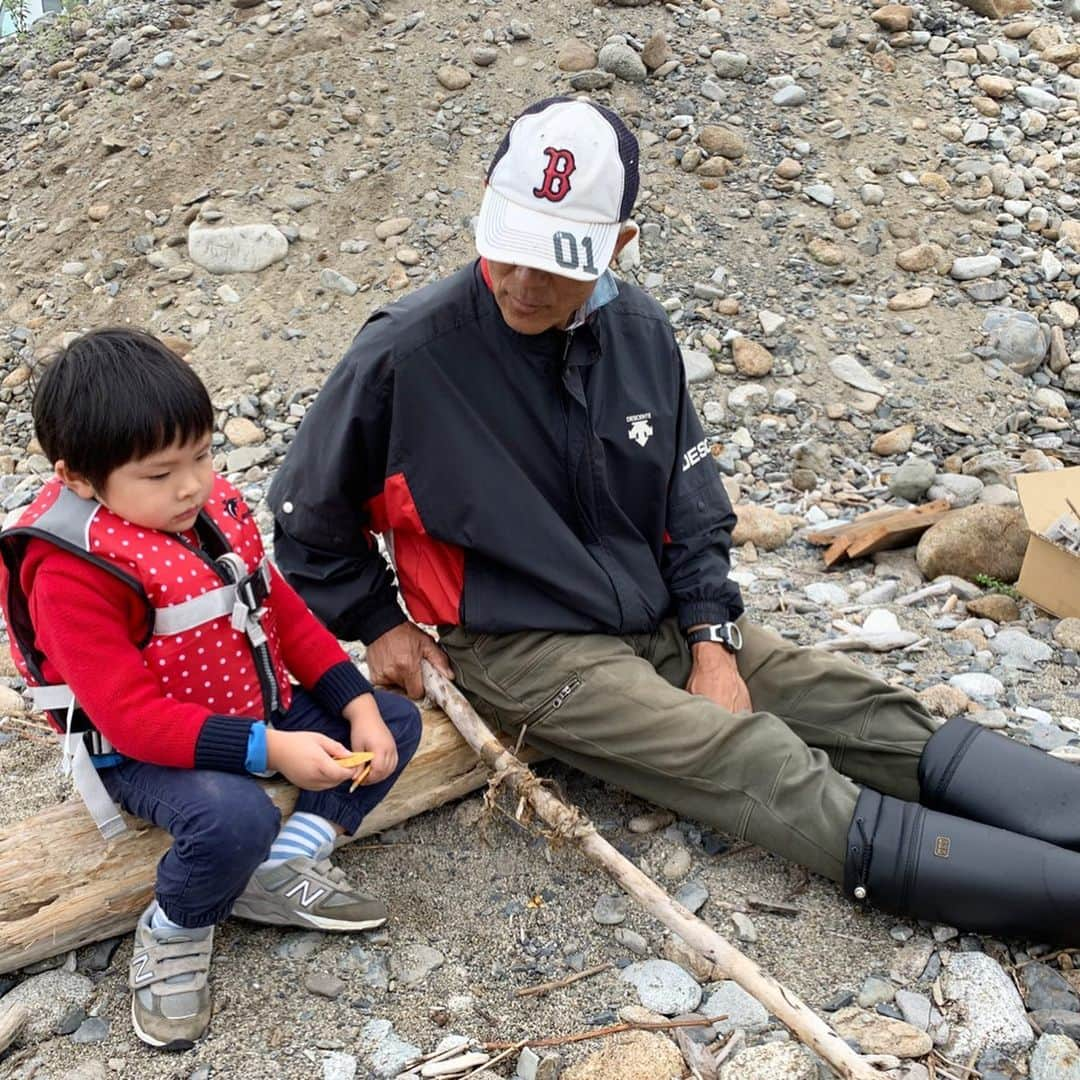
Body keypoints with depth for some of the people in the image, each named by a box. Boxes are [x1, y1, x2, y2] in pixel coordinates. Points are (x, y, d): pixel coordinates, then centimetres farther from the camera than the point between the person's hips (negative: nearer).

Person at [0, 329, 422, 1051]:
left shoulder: (212, 506, -2)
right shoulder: (70, 575, -24)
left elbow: (283, 610, 4)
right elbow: (129, 717, -28)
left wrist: (360, 707, -6)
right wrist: (270, 749, -35)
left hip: (259, 707, 8)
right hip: (146, 754, -7)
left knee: (396, 722, 0)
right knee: (236, 816, -36)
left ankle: (283, 870, -4)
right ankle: (173, 935, -4)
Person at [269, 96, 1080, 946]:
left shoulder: (639, 332, 0)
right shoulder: (407, 352, -15)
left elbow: (693, 506, 8)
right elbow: (306, 514, 0)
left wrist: (713, 642, -2)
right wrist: (376, 624, -1)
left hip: (663, 618, 7)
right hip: (522, 650, -6)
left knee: (867, 713, -7)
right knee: (755, 764, -23)